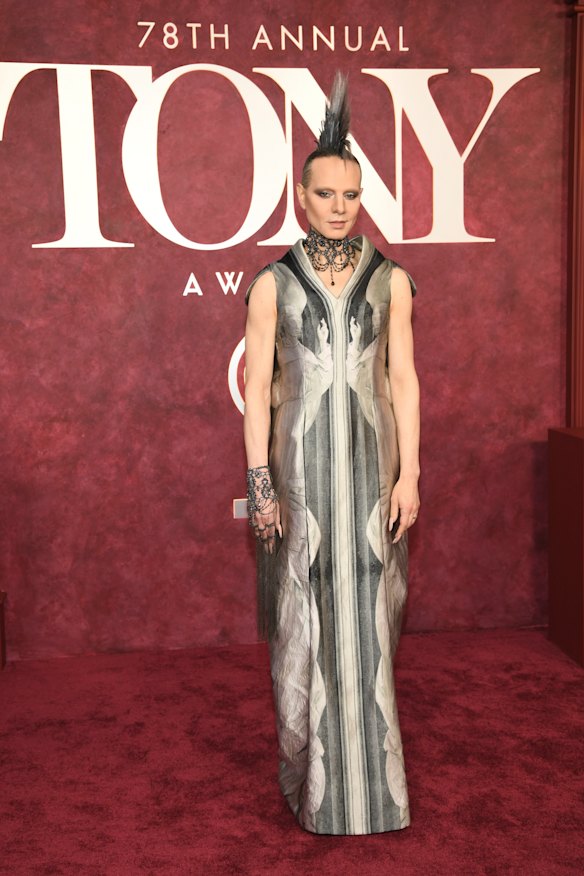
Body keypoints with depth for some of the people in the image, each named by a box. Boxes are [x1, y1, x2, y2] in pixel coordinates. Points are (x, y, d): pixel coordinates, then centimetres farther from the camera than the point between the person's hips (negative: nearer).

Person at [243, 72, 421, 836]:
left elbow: (403, 381, 2)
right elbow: (256, 389, -3)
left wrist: (409, 474, -4)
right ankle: (311, 763, 23)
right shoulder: (272, 284, 0)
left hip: (369, 464, 1)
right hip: (299, 465, -1)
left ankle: (365, 764, 20)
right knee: (303, 619, 6)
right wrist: (259, 483, -8)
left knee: (366, 616, 5)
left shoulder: (389, 279, 3)